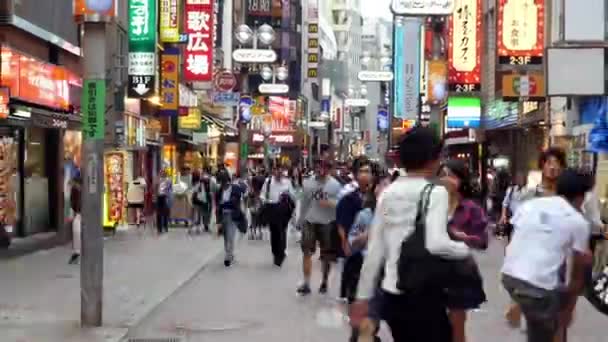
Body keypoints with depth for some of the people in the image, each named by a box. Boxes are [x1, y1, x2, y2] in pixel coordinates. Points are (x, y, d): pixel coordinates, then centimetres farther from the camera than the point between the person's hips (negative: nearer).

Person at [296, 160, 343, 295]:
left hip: (327, 223, -2)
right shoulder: (309, 182, 4)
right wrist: (300, 219, 18)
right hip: (310, 221, 2)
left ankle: (324, 282, 27)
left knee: (326, 255, 10)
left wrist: (330, 203, -28)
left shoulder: (335, 185, -6)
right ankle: (306, 283, -2)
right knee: (307, 252, -7)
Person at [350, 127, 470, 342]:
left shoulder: (388, 193, 7)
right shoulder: (435, 192, -10)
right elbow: (436, 244, -25)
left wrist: (363, 296, 12)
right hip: (423, 294, -6)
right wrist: (465, 249, -6)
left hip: (391, 294, 6)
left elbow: (374, 250, 7)